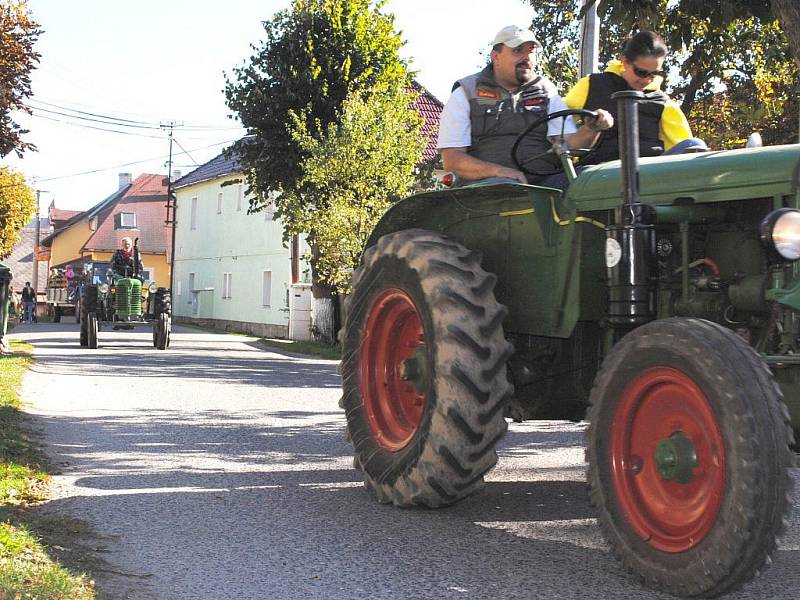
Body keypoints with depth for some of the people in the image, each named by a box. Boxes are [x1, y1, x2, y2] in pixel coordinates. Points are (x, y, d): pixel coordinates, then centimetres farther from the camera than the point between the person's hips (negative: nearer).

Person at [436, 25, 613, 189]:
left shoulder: (547, 93, 20)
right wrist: (499, 171, -16)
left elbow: (569, 142, 8)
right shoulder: (466, 94, 10)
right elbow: (451, 159, 1)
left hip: (544, 181, 3)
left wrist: (590, 130, -16)